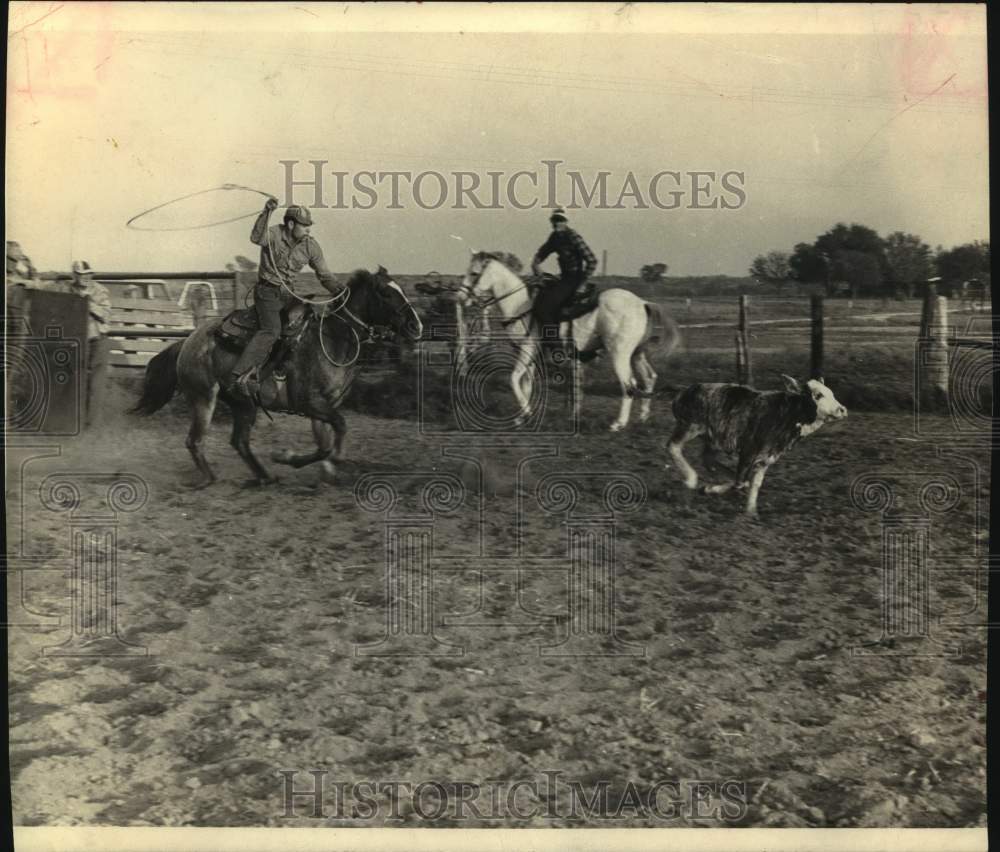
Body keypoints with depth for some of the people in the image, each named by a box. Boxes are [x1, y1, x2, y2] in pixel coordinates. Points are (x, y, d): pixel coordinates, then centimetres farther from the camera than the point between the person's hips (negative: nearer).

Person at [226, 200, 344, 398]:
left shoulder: (310, 246, -1)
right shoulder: (274, 234, -14)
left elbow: (324, 274, 6)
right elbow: (256, 238, -37)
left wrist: (338, 289, -8)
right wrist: (265, 213, -47)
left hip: (288, 292, 7)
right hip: (267, 291, -7)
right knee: (271, 330, -25)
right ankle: (238, 377, -29)